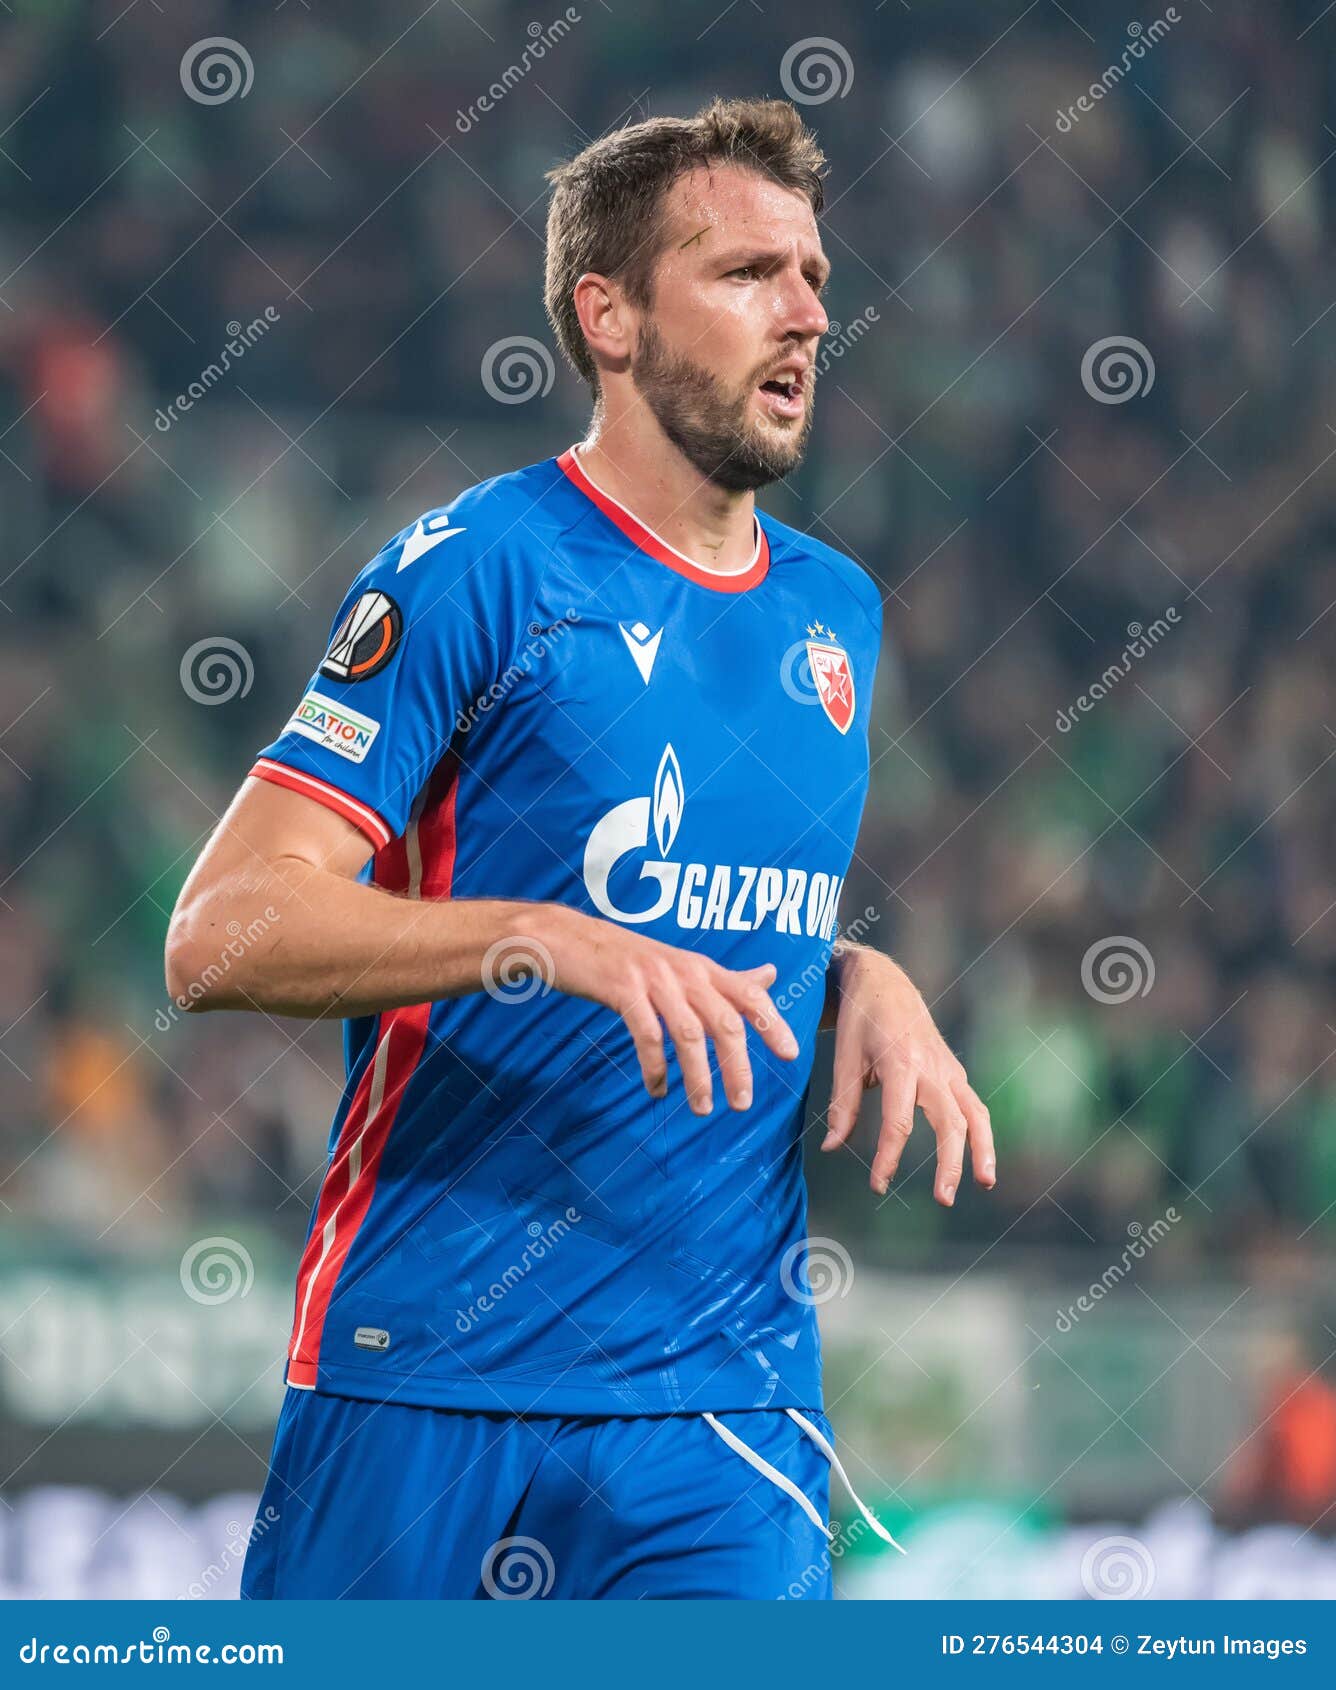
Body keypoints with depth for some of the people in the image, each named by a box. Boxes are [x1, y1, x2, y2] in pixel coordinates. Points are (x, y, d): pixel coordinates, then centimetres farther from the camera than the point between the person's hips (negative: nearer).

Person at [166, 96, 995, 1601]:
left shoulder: (836, 613, 14)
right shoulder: (477, 571, -7)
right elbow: (221, 935, -14)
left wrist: (862, 980, 6)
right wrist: (546, 938, -27)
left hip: (729, 1395, 5)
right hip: (429, 1378, -5)